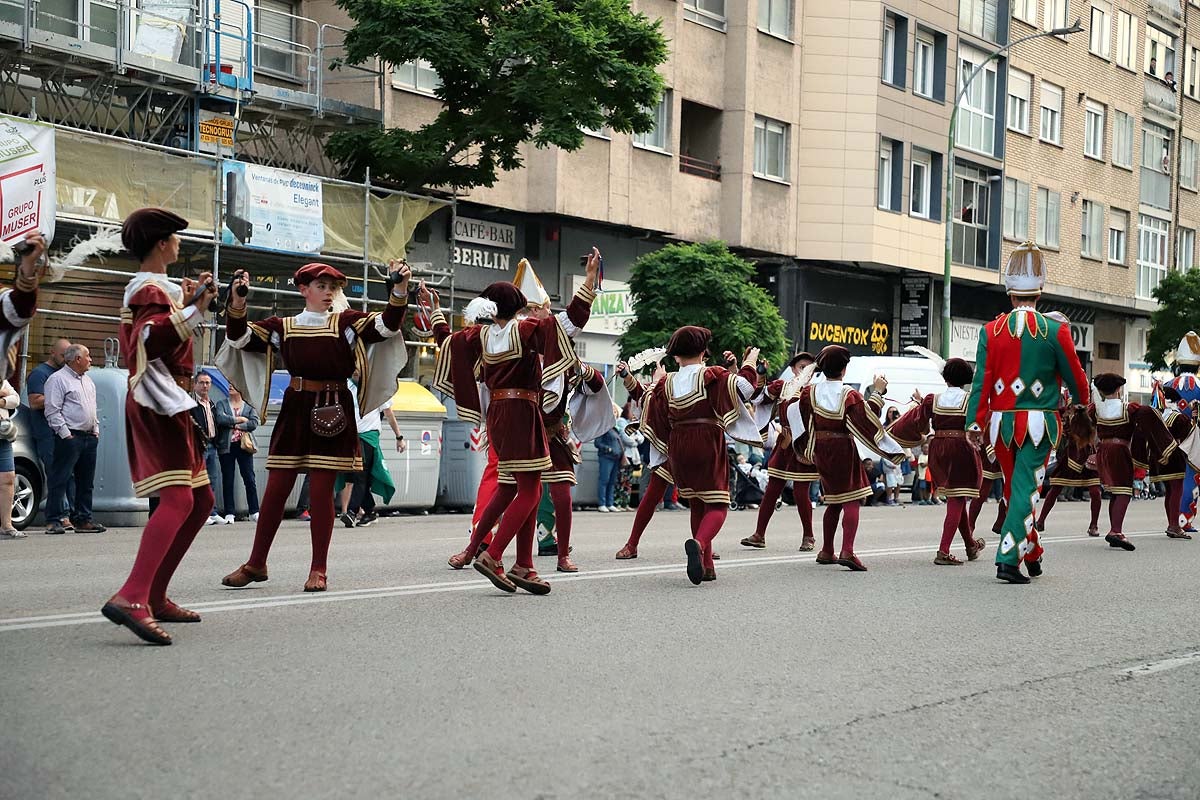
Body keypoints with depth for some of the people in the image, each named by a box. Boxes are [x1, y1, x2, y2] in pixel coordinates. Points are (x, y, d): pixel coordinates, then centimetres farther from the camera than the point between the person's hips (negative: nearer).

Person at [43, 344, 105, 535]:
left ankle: (83, 519, 14)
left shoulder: (88, 380, 20)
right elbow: (52, 411, -12)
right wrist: (65, 434, -16)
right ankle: (54, 520, -7)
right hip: (70, 437, -8)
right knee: (60, 479, -8)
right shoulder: (57, 379, -6)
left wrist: (96, 430, 15)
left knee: (86, 481, 9)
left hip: (89, 437, 8)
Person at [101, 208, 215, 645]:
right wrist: (193, 309, -27)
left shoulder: (145, 287, 23)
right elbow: (149, 341, -26)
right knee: (177, 498, -24)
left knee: (201, 501, 12)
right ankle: (132, 597, -37)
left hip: (166, 404, 11)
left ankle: (154, 596, 12)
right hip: (158, 405, -11)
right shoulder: (153, 289, -9)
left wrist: (185, 300, 32)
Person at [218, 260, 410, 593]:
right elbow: (239, 337, 1)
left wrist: (399, 291, -26)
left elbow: (387, 326, -9)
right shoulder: (282, 326, 10)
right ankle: (256, 563, 16)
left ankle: (319, 569, 9)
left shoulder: (346, 322, 5)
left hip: (333, 413, -1)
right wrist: (237, 301, -15)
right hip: (295, 411, 2)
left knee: (322, 490, 0)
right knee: (276, 488, 4)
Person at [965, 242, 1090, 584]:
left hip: (1002, 422, 3)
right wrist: (1081, 399, 25)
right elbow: (1074, 374, 4)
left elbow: (981, 382, -3)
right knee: (1025, 489, -1)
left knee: (1014, 488, 17)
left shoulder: (991, 331, -2)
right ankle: (1008, 559, -10)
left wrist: (974, 423, 1)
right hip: (1039, 421, -3)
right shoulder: (1055, 331, -7)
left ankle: (1032, 554, 31)